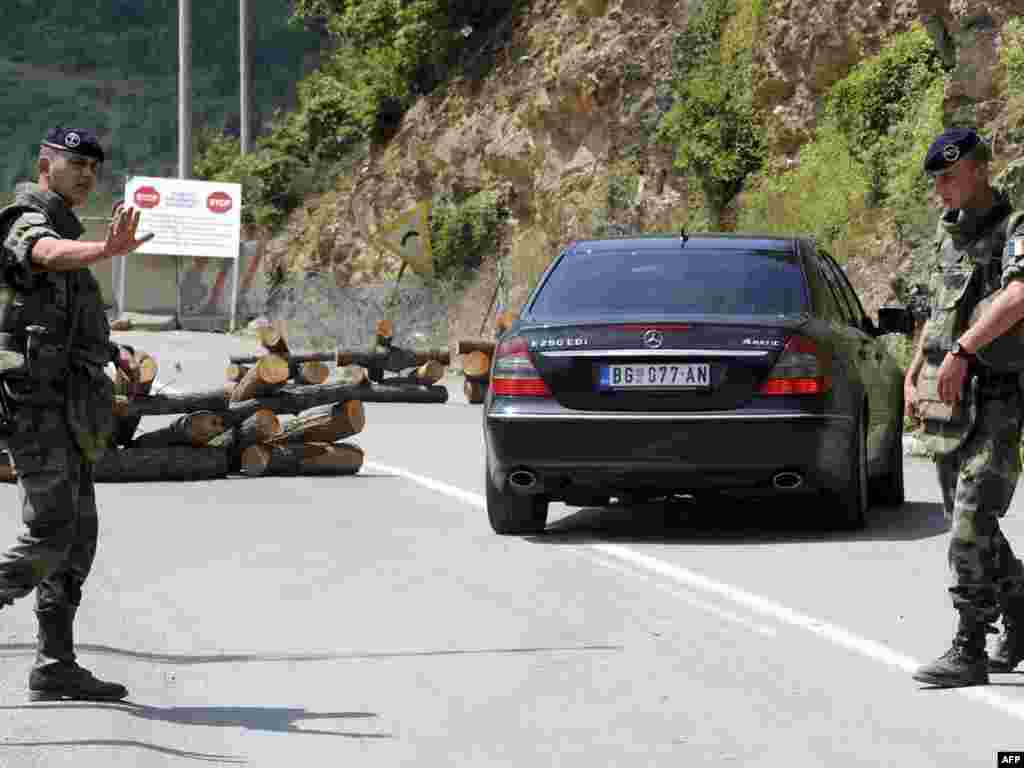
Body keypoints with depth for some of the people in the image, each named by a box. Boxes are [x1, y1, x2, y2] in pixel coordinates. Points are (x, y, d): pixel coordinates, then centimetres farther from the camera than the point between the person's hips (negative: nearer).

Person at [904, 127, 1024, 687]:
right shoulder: (949, 232, 14)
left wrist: (961, 351, -37)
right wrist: (914, 373, 21)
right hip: (946, 399, 8)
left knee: (971, 525, -14)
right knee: (966, 525, 14)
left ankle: (969, 652, -11)